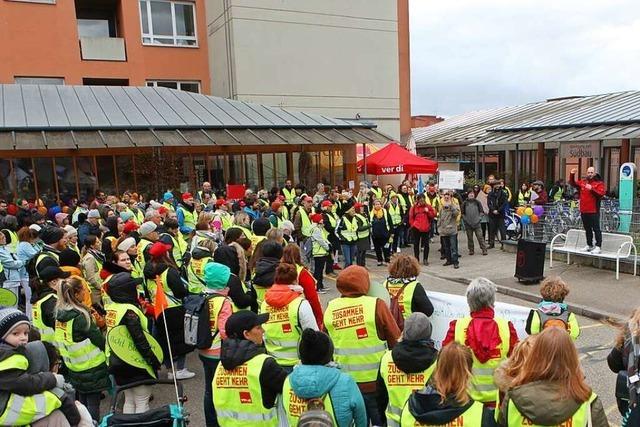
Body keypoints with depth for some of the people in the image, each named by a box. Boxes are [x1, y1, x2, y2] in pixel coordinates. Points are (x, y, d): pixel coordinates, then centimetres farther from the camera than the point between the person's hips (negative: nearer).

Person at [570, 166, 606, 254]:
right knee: (587, 229, 15)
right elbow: (573, 184, 23)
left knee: (596, 229, -5)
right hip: (584, 211, 6)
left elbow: (601, 194, -17)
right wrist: (572, 175, 8)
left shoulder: (599, 183, -4)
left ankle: (598, 247, -3)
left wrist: (592, 189, -27)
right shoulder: (582, 182, 11)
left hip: (593, 211, -6)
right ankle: (589, 245, 25)